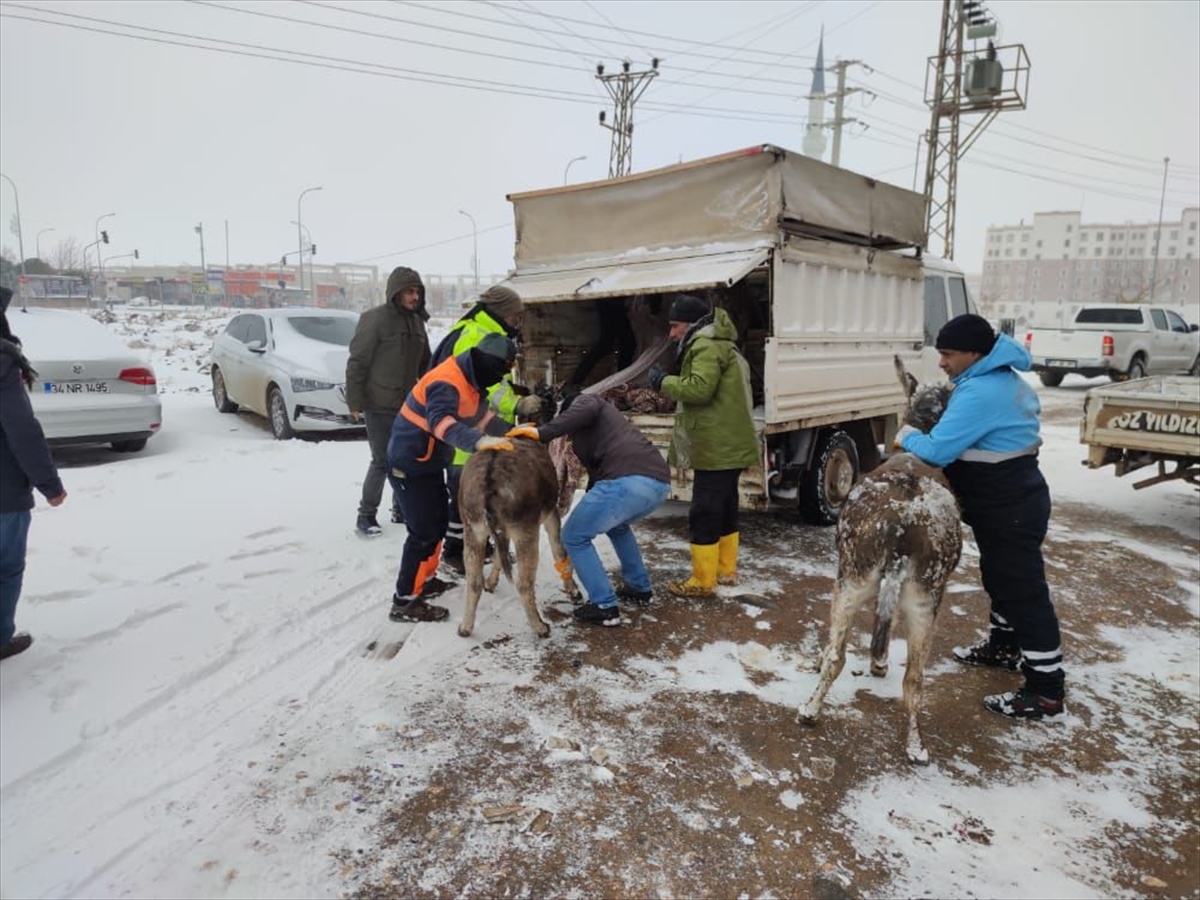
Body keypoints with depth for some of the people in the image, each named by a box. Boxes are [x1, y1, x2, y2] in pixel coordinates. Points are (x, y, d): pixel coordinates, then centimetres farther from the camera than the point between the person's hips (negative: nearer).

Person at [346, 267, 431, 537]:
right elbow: (357, 362, -12)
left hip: (409, 405, 7)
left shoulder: (416, 321, 9)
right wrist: (355, 402, -13)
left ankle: (402, 508, 27)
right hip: (380, 406, -6)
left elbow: (424, 362, 18)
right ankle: (366, 516, 9)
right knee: (382, 462, -4)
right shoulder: (375, 319, -12)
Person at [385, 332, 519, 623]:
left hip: (429, 463, 10)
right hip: (409, 465, -10)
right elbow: (441, 422, -44)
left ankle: (425, 580, 35)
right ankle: (405, 602, 0)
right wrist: (479, 441, -57)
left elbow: (481, 414, 13)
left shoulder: (469, 379, 5)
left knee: (438, 522, 19)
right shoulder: (446, 383, -27)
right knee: (424, 531, -8)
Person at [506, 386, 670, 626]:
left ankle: (605, 607, 12)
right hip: (659, 482, 9)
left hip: (628, 480, -9)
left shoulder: (582, 400, 15)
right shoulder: (590, 430, 37)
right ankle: (640, 588, 39)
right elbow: (596, 472, 38)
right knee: (617, 525, 39)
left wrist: (542, 432, -10)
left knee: (574, 537, 11)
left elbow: (586, 409, -12)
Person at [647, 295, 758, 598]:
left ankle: (702, 582, 1)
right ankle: (726, 569, 28)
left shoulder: (706, 346, -14)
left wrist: (664, 381, -12)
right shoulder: (719, 345, 22)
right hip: (729, 445, 11)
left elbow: (699, 389, -26)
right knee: (724, 509, 18)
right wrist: (670, 380, 7)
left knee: (704, 514, -5)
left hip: (717, 448, -11)